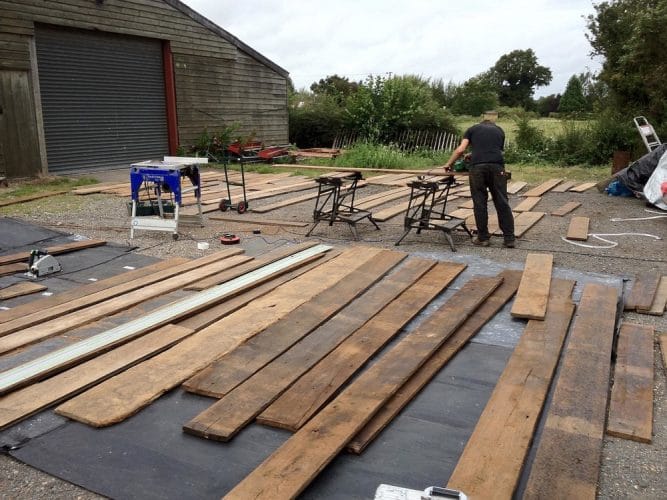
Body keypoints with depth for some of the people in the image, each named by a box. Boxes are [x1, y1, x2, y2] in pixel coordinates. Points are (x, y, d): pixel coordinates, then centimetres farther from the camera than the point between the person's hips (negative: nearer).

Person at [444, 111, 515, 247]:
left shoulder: (473, 129, 20)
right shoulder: (499, 131, 26)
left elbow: (460, 150, 9)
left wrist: (449, 164, 22)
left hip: (477, 167, -1)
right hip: (497, 167, 1)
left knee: (480, 204, 6)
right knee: (502, 203, 7)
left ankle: (483, 238, 12)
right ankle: (509, 238, 10)